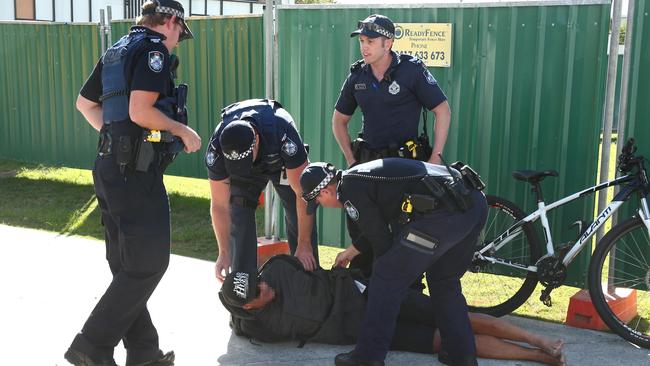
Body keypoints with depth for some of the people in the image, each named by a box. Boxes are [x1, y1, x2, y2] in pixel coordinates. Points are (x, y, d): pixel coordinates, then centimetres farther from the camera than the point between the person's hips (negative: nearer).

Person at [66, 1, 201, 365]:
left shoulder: (117, 51, 18)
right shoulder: (155, 49, -10)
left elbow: (85, 102, 26)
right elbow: (140, 111, -22)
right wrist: (183, 130, -9)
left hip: (111, 167, 10)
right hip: (138, 171, -10)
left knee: (127, 265, 12)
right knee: (149, 264, -2)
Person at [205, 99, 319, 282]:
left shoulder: (283, 133, -44)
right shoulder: (216, 149, -36)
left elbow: (303, 193, -37)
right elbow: (219, 206, -25)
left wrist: (304, 244, -34)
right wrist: (224, 253, -26)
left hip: (282, 162, -1)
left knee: (301, 218, -10)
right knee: (239, 220, -14)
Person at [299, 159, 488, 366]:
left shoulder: (349, 187, 1)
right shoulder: (362, 175, 29)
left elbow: (380, 238, 3)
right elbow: (379, 224, 45)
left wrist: (387, 267, 22)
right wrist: (351, 251, 59)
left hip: (443, 213, -10)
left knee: (387, 277, 2)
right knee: (444, 282, 25)